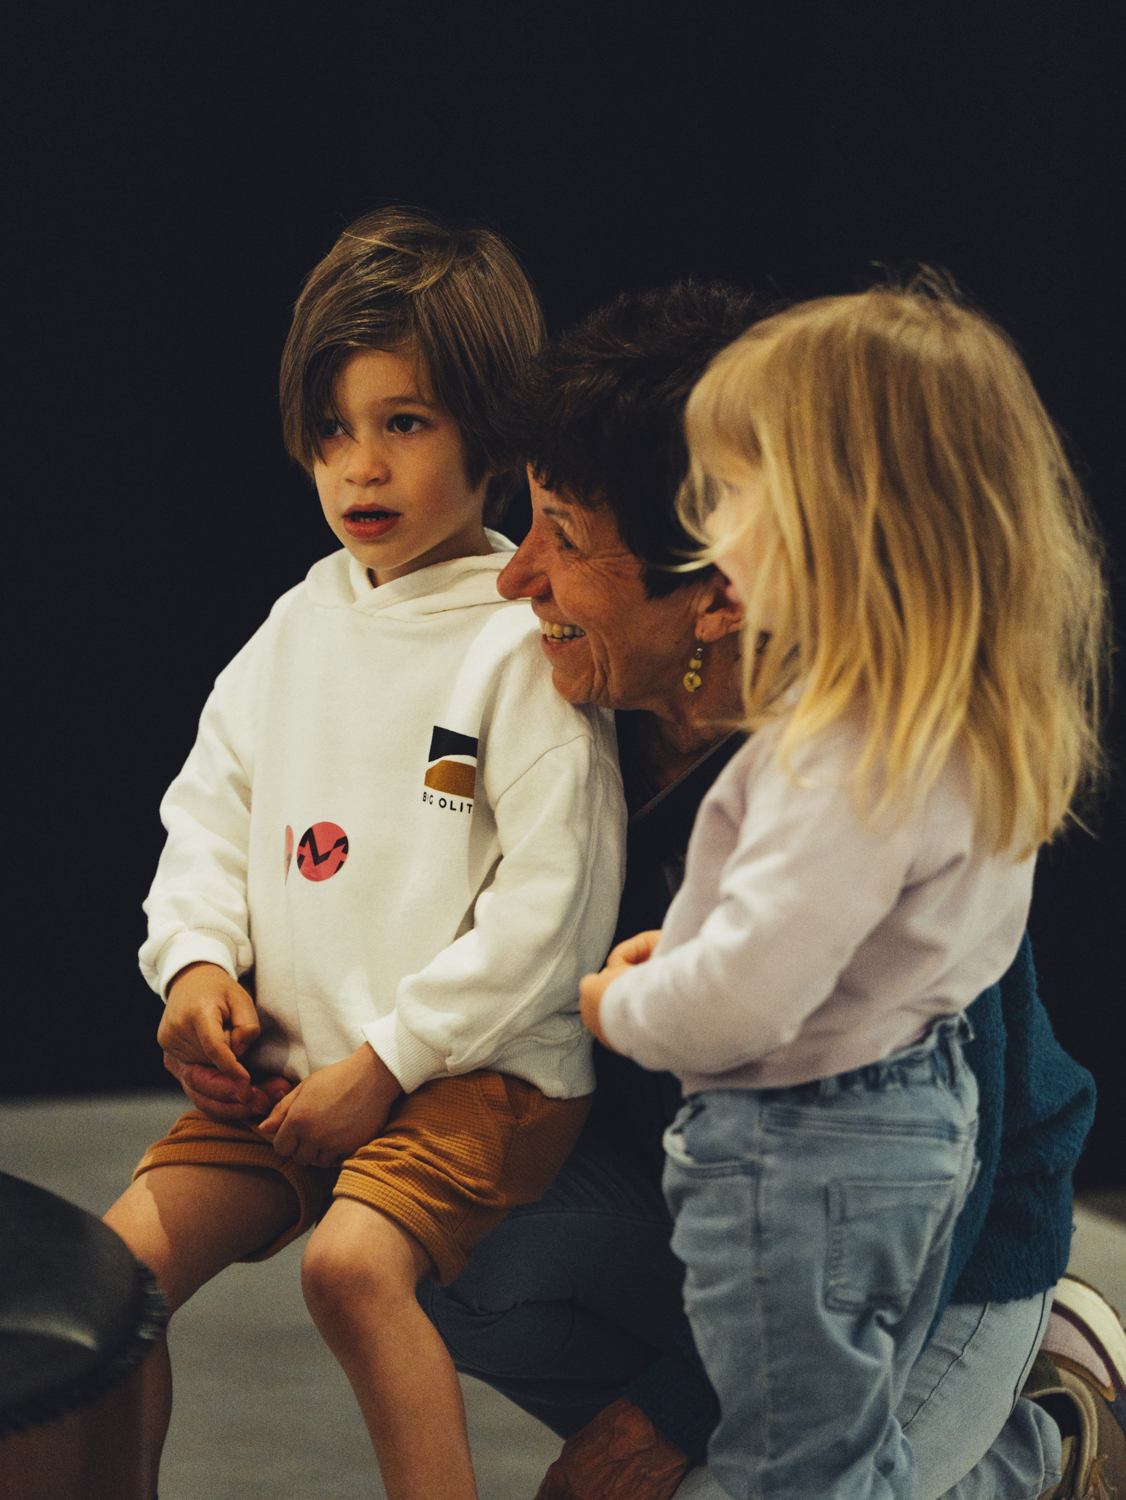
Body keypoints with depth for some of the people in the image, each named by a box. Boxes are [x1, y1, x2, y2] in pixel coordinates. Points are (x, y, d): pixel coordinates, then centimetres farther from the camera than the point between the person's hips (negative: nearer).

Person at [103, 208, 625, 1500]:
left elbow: (549, 905, -15)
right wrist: (198, 957, 0)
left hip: (483, 1073, -7)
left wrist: (386, 1062, -16)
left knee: (353, 1261, -31)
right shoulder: (298, 631, 11)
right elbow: (209, 809, 19)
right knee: (123, 1258, -6)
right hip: (287, 1060, 7)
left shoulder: (526, 644, -11)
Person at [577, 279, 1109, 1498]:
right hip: (917, 1104, 10)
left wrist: (620, 1008, -12)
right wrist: (687, 948, 9)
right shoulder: (970, 723, 1)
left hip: (800, 1151, -10)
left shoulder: (851, 753, -30)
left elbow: (746, 997, -32)